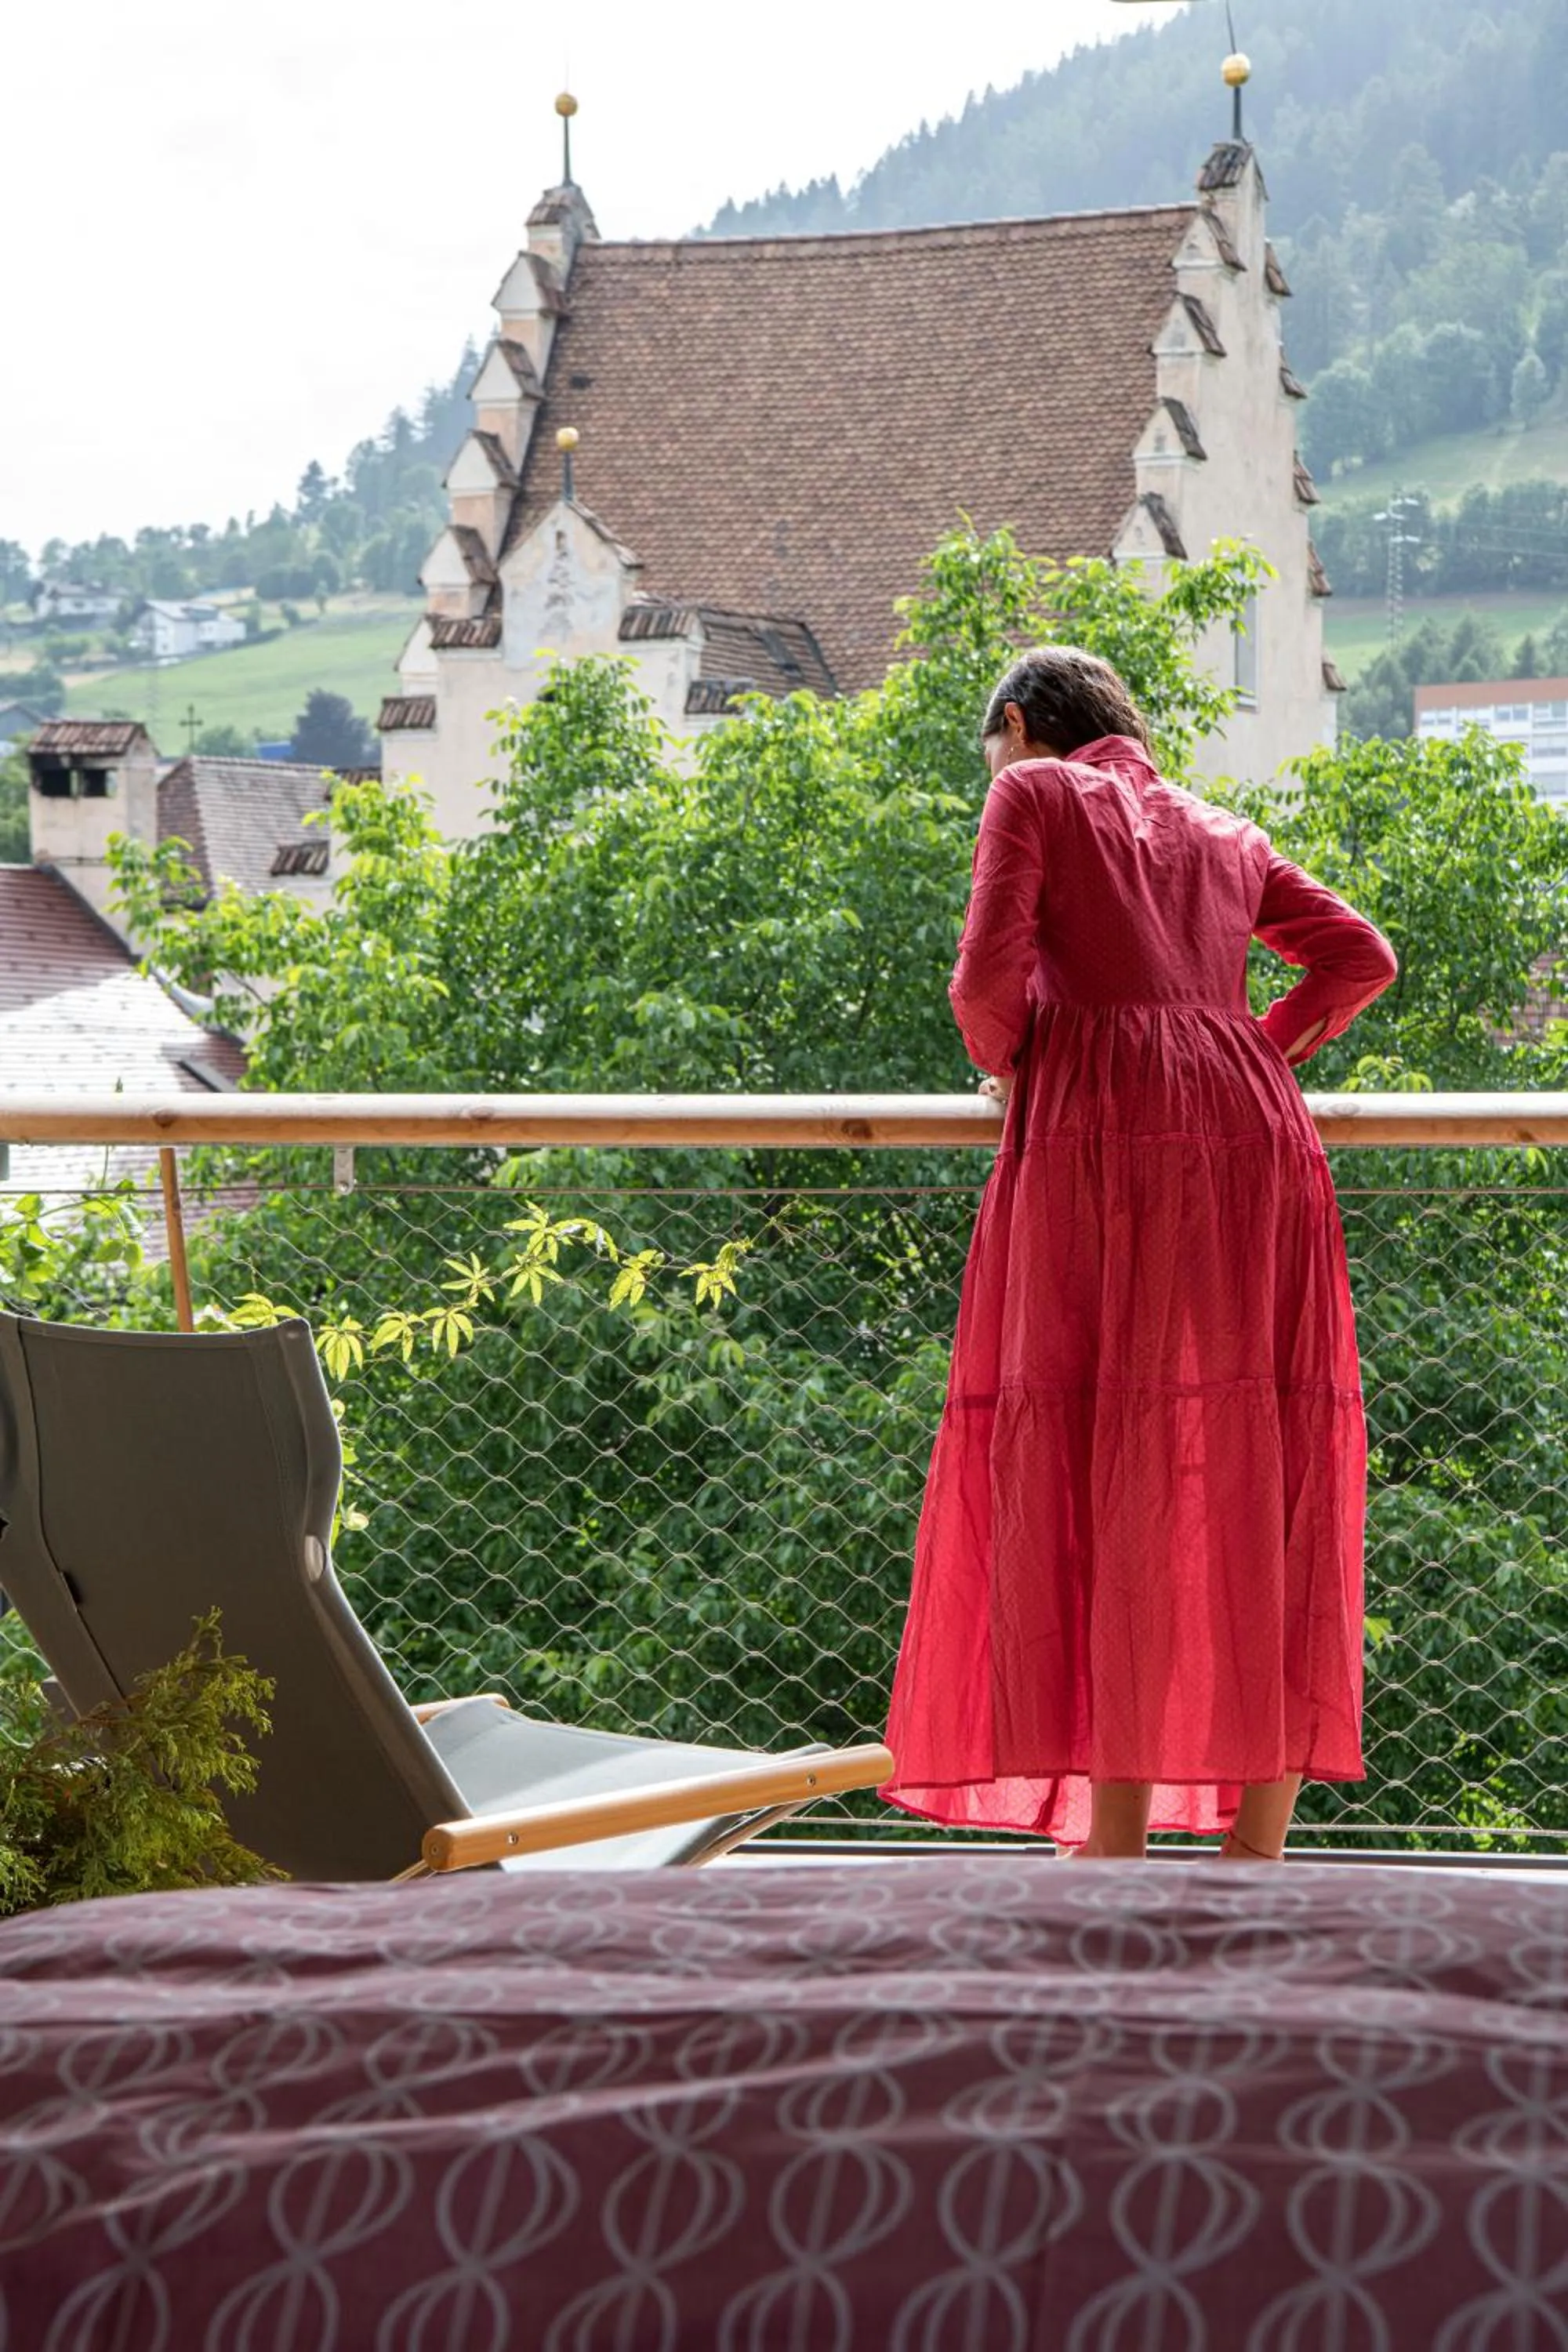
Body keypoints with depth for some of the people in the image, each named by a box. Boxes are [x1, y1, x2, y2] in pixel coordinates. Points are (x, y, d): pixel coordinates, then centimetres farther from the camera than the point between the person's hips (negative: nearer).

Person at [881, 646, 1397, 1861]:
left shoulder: (1036, 794, 11)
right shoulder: (1225, 835, 27)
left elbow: (990, 975, -3)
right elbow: (1363, 954, 18)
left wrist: (1007, 1066, 15)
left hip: (1104, 1135, -5)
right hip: (1255, 1137, 5)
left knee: (1107, 1473, -4)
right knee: (1256, 1463, 5)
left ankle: (1116, 1843, -7)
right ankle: (1257, 1850, 4)